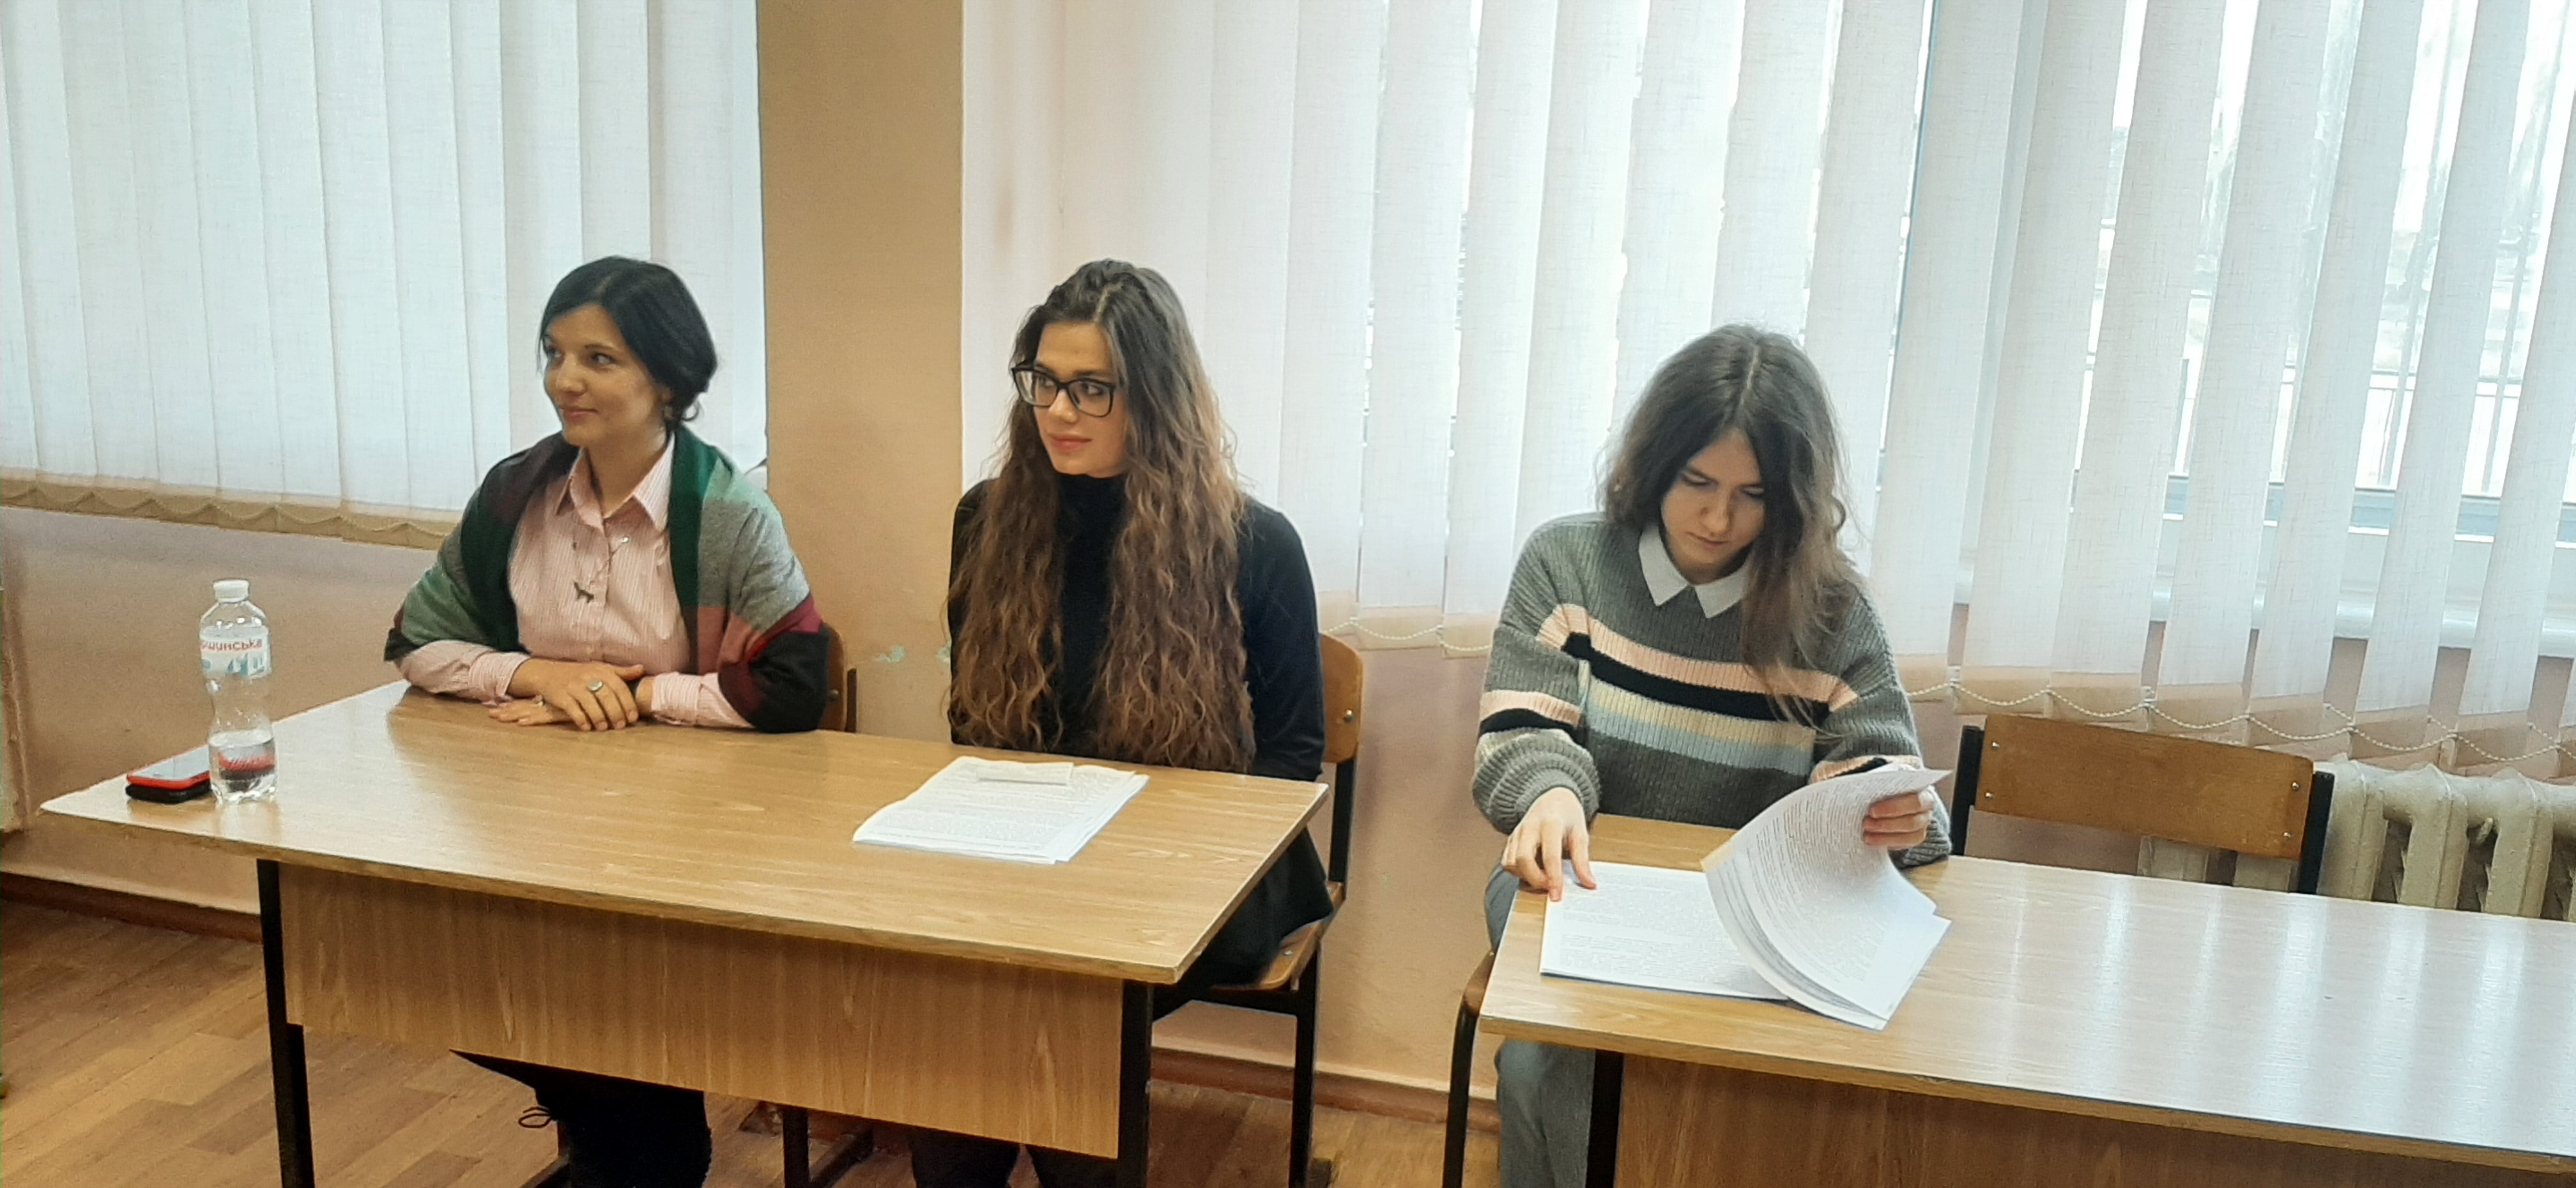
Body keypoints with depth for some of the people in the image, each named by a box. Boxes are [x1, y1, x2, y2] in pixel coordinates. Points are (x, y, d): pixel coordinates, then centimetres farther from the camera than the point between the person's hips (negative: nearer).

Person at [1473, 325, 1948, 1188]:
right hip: (1581, 889, 0)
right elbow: (1521, 737, -8)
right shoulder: (1567, 561, -2)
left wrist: (1900, 815, -26)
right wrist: (1553, 795, -32)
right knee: (1546, 1061, -29)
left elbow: (1878, 771, -1)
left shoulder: (1832, 611, -1)